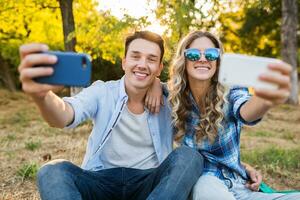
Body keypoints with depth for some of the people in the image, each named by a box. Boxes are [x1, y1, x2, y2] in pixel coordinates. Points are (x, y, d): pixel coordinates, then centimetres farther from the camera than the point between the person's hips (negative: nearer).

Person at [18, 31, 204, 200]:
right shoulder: (101, 92, -3)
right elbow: (65, 116, -22)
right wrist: (43, 95, -46)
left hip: (150, 183, 1)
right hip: (101, 181, 0)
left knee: (189, 156, -24)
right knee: (53, 171, -26)